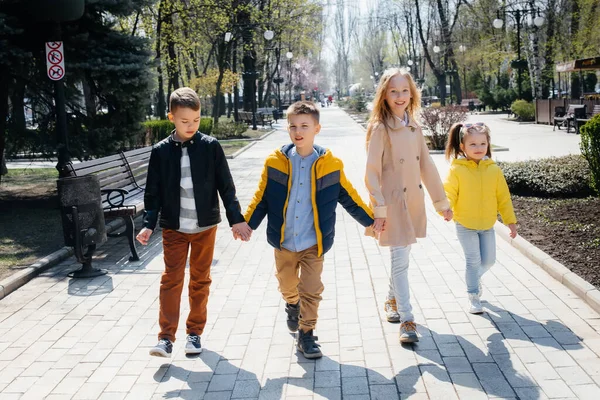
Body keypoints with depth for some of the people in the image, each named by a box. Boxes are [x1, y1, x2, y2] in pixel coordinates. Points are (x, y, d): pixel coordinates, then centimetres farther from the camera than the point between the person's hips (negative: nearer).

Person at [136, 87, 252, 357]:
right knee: (171, 279, -1)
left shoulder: (210, 147, -5)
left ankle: (195, 332, 23)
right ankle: (166, 338, 4)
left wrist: (236, 219, -3)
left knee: (200, 280, 10)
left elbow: (226, 186, -2)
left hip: (205, 226, 0)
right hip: (174, 227, 0)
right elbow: (153, 192, 2)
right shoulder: (161, 151, -3)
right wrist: (149, 224, -5)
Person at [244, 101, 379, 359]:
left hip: (313, 243, -2)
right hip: (283, 242, 2)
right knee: (287, 286, 20)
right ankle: (293, 305, 52)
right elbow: (261, 199, 0)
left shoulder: (329, 164, -8)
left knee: (311, 291, 2)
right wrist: (246, 224, -7)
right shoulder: (275, 162, -6)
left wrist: (371, 220, 4)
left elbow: (349, 197, 2)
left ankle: (306, 334, 19)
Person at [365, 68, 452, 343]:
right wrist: (378, 210, -18)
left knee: (402, 256, 17)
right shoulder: (380, 129, -11)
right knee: (400, 260, -6)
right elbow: (372, 172, -14)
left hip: (413, 201, 6)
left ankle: (392, 301, 37)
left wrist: (441, 201, 12)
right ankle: (406, 320, 1)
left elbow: (426, 166, 11)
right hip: (392, 202, -6)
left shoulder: (414, 127, 8)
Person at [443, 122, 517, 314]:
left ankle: (474, 278, 41)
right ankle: (474, 297, 11)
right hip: (465, 225, -4)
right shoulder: (457, 170, -12)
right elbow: (448, 194, -13)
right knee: (474, 260, -4)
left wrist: (511, 221, 4)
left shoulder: (493, 169, -2)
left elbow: (503, 197, 3)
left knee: (488, 260, 10)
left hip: (487, 225, 4)